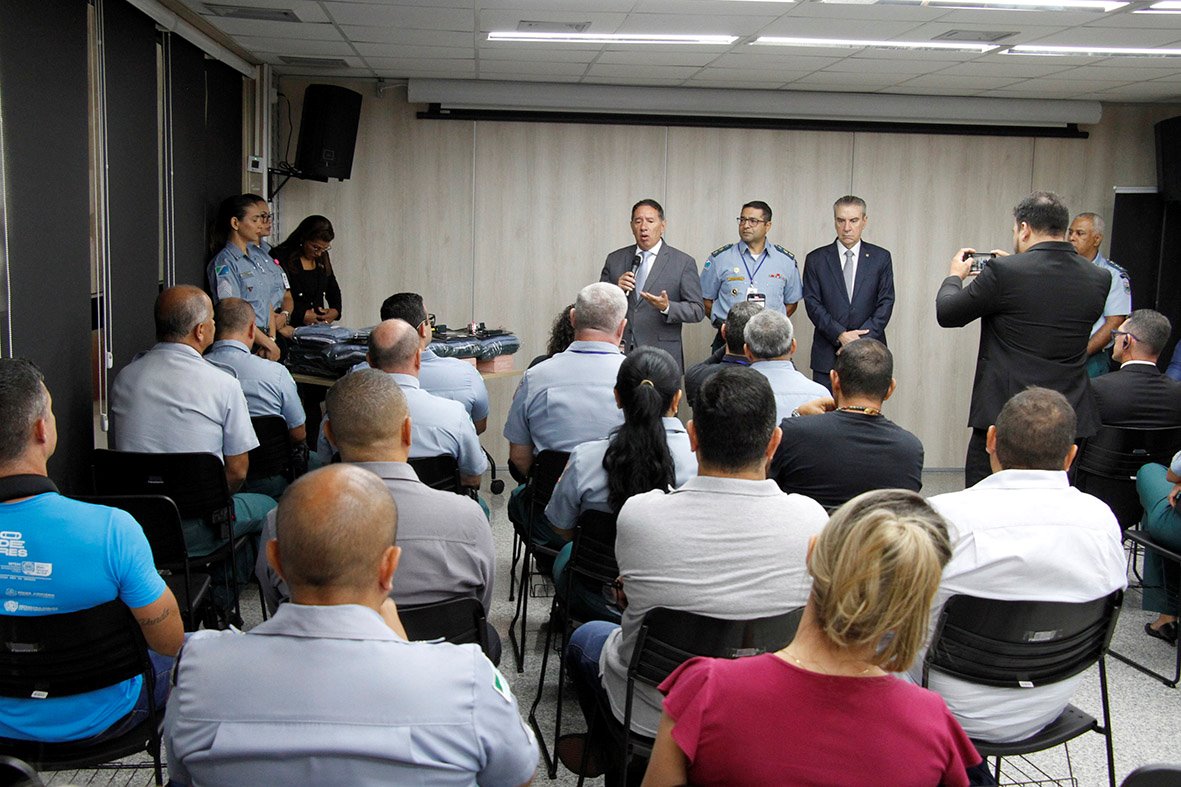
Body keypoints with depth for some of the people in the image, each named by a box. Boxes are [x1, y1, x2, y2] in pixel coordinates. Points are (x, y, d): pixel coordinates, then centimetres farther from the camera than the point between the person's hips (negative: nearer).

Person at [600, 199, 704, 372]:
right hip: (619, 354, 2)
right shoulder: (615, 259, 12)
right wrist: (616, 290, -8)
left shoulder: (683, 263, 3)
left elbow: (697, 311, -1)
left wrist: (667, 307, -18)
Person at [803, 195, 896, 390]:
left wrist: (862, 340, -9)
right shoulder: (816, 259, 6)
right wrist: (840, 335, -12)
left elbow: (885, 303, 2)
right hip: (828, 354, 0)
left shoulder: (881, 258, 7)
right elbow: (812, 303, -1)